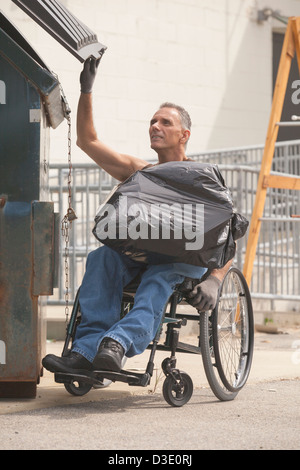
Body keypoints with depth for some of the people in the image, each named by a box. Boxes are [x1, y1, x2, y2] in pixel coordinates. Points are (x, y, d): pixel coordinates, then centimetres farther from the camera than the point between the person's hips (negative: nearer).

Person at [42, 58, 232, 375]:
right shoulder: (138, 172, 19)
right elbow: (87, 141, 19)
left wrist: (214, 281, -22)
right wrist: (86, 90, 7)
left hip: (186, 261, -3)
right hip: (139, 258, 3)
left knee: (160, 275, -39)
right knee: (103, 257, -30)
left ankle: (118, 343, -64)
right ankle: (86, 351, -45)